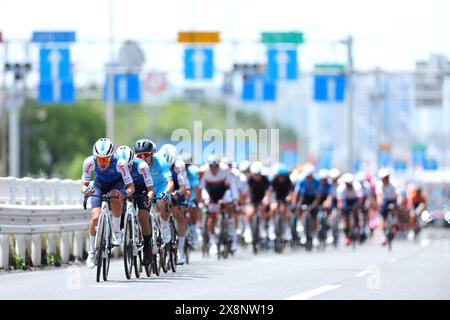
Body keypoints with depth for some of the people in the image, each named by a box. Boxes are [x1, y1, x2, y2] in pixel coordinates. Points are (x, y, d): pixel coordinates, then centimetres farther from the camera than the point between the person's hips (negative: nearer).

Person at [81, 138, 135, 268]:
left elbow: (131, 187, -32)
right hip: (100, 183, 2)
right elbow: (84, 184, -21)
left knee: (115, 197, -37)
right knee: (95, 218, -15)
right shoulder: (89, 162, -31)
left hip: (117, 183, -2)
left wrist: (125, 193, -54)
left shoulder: (120, 163, -36)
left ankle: (116, 231, -16)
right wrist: (86, 190, -45)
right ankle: (91, 252, 4)